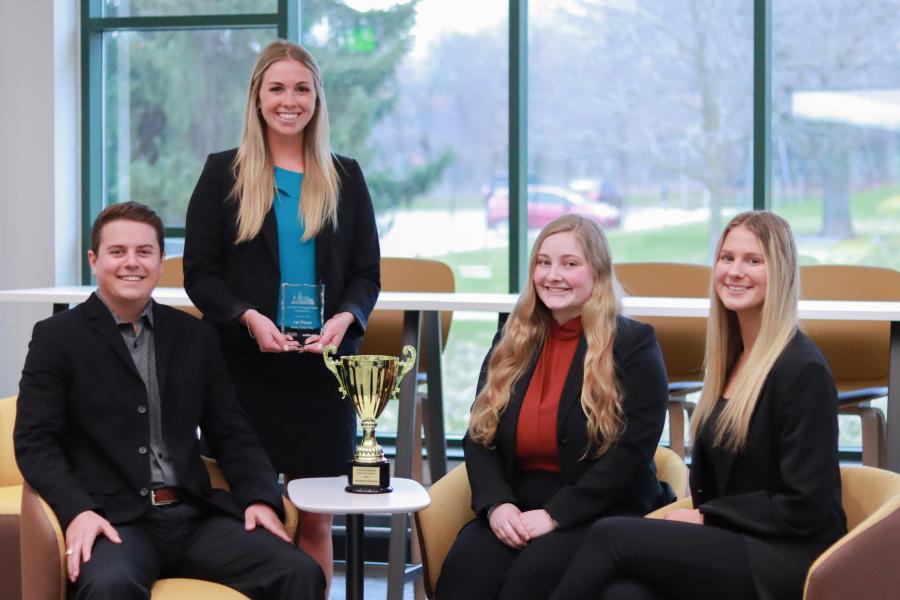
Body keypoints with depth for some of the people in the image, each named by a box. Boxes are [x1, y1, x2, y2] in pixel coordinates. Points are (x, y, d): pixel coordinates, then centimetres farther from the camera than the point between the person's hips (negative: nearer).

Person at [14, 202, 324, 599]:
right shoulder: (58, 337, 6)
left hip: (194, 516, 4)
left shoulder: (194, 336, 17)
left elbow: (230, 432, 18)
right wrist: (77, 511, -18)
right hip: (114, 521, -4)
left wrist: (260, 498, -1)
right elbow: (34, 440, -1)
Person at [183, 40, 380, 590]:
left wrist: (345, 318, -12)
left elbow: (367, 272, 9)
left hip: (323, 369, 2)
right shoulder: (223, 173, 5)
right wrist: (248, 318, -16)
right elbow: (199, 272, 1)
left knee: (315, 519, 4)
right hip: (245, 366, -1)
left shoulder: (346, 177, 10)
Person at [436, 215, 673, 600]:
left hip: (605, 514, -4)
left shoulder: (634, 345, -1)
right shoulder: (511, 343, 15)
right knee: (464, 568, -28)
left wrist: (554, 514, -18)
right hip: (514, 510, 4)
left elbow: (632, 450, -11)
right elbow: (479, 436, 12)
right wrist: (496, 503, -9)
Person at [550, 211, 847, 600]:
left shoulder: (802, 370, -11)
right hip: (732, 543, 6)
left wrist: (707, 518, -8)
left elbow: (805, 509, -14)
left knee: (611, 536, -20)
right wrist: (694, 520, -2)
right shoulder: (729, 357, 13)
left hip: (786, 559, -6)